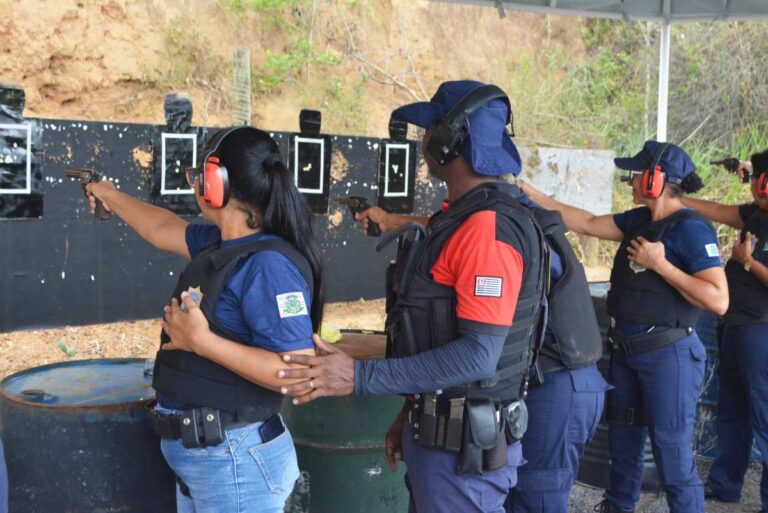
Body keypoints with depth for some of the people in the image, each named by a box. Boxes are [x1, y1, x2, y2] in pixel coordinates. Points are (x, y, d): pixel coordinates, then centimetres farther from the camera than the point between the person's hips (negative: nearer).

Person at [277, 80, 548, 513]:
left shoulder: (489, 229, -22)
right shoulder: (461, 219, 10)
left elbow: (478, 356, -26)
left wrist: (359, 377, -27)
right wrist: (413, 413, 18)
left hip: (464, 443, -9)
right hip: (439, 429, 9)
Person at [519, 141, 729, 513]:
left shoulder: (691, 229, -18)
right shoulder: (639, 220, 5)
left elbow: (718, 300, -24)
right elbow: (587, 223, 15)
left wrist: (660, 264, -23)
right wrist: (533, 194, 13)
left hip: (667, 354, -9)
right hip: (626, 349, 9)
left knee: (672, 451, -1)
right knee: (623, 438, 23)